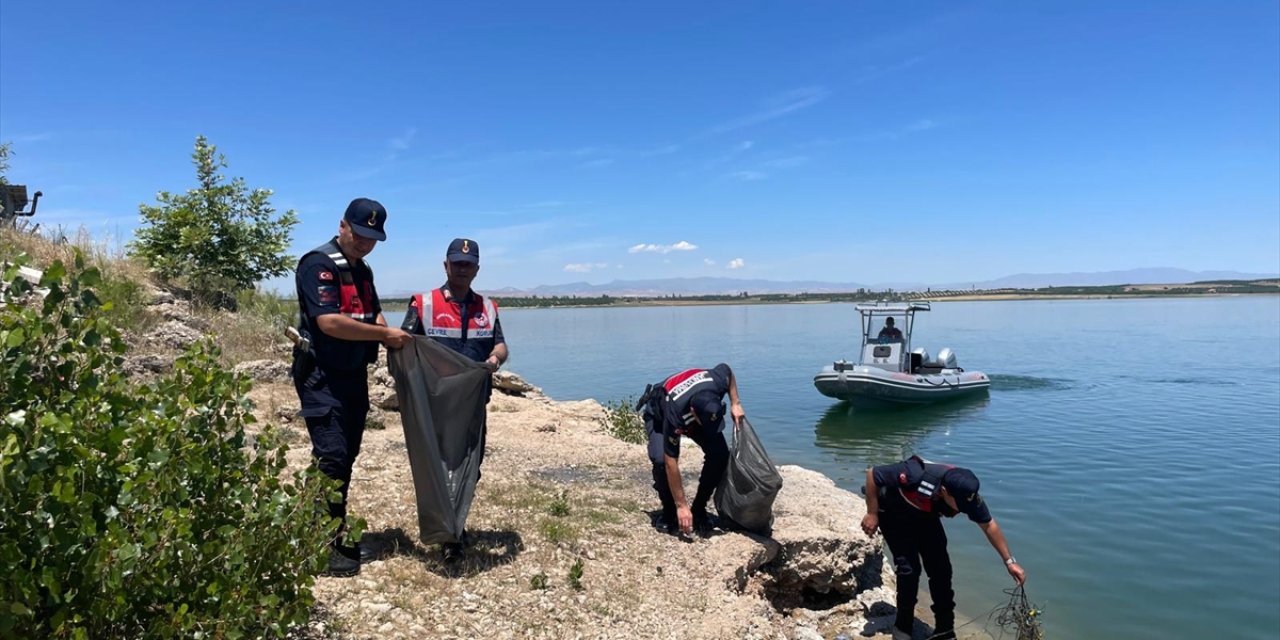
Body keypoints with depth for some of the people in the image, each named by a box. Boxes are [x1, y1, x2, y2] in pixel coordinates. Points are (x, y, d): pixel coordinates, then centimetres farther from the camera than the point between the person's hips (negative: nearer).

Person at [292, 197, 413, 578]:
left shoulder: (362, 270, 16)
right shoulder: (319, 264, -13)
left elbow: (373, 315, 19)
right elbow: (329, 322, -23)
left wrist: (391, 335, -3)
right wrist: (385, 335, -19)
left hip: (354, 376, 9)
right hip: (322, 377, -9)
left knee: (347, 458, 12)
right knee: (332, 457, -12)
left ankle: (337, 537, 21)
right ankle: (323, 546, -3)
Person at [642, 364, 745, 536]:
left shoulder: (717, 382, -38)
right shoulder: (675, 415, -46)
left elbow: (727, 369, -10)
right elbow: (671, 462, -39)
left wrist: (735, 403, -19)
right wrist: (681, 506, -36)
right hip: (659, 415, -4)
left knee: (720, 455, -19)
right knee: (661, 460, -31)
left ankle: (699, 510, 0)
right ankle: (669, 512, -5)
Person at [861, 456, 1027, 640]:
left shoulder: (966, 492, -26)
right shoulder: (915, 476, -43)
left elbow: (989, 525, -9)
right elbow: (872, 474, -32)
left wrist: (1009, 561, -9)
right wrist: (872, 514, -24)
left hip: (925, 517, 5)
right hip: (893, 515, -5)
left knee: (941, 568, -2)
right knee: (909, 568, -13)